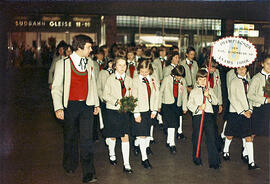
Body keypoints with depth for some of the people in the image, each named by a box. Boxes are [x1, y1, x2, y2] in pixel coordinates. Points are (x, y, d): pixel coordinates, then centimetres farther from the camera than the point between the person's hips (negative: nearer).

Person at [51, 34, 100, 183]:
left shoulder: (89, 65, 11)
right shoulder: (62, 64, -2)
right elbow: (56, 87, -3)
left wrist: (96, 104, 13)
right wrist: (58, 108, -11)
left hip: (87, 105, 2)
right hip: (70, 105, -2)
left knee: (87, 138, -4)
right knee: (70, 137, 12)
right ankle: (70, 165, 34)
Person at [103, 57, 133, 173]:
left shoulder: (128, 80, 6)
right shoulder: (110, 79, -6)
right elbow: (105, 95, -7)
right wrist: (117, 101, -19)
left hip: (124, 111, 2)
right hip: (112, 111, -2)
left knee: (125, 137, -2)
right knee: (113, 136, 12)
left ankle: (126, 164, 3)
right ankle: (112, 154, 41)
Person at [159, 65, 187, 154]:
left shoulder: (183, 81, 3)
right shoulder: (167, 79, -6)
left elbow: (184, 94, 12)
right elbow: (161, 92, 2)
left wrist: (184, 107, 12)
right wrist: (159, 105, 4)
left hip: (178, 105, 4)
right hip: (167, 104, -4)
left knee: (174, 124, 10)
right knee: (171, 124, -11)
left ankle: (168, 141, 26)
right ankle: (172, 144, -8)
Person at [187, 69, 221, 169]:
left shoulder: (210, 90, 13)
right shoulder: (193, 91, 7)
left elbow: (215, 102, 2)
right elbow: (189, 104, 1)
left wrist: (209, 96, -14)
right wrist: (198, 107, -15)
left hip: (209, 115, 1)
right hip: (197, 116, -1)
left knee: (211, 138, -3)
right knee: (196, 138, 7)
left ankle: (214, 161, 3)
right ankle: (197, 159, 25)